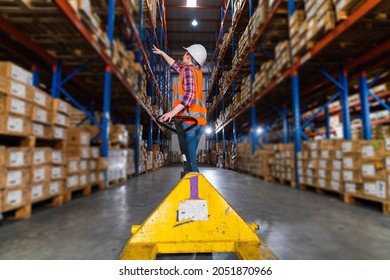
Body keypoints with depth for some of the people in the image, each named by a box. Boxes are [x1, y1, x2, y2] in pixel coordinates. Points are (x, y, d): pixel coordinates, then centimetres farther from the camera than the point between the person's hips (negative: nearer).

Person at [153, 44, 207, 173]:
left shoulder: (188, 69, -1)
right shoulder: (197, 71, 22)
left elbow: (190, 94, -17)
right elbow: (176, 66, 38)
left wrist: (174, 111, -24)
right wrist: (162, 53, 49)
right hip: (199, 120, 8)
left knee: (189, 159, -10)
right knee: (190, 157, 11)